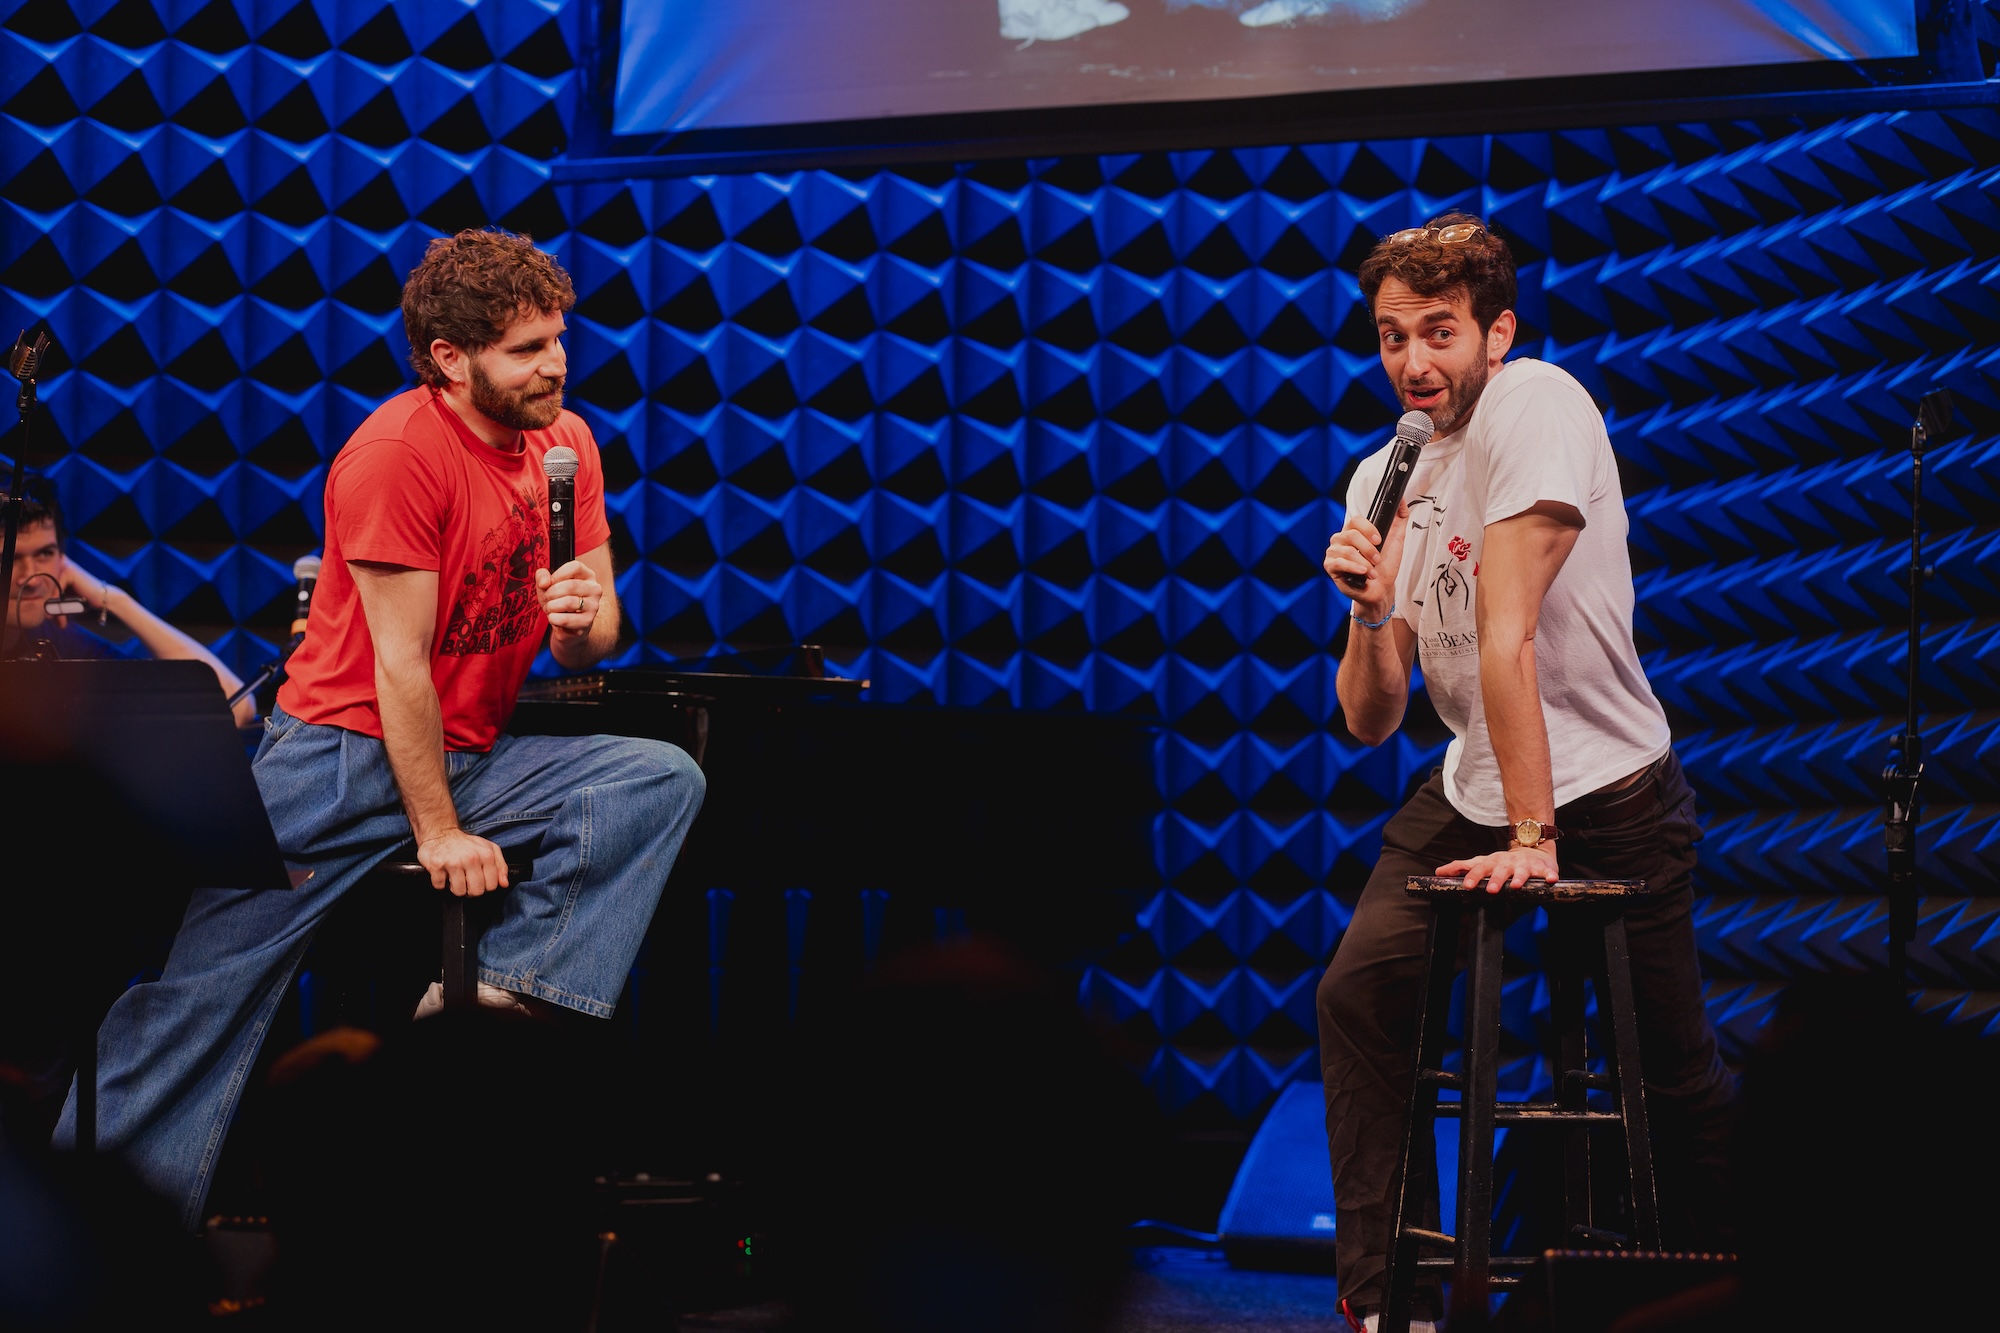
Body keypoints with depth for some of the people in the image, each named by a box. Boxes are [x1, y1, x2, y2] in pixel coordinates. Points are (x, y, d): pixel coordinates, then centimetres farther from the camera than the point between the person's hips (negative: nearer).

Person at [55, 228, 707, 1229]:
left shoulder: (566, 441, 2)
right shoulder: (397, 453, -18)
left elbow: (588, 646, 7)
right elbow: (400, 664, -17)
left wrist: (585, 621, -18)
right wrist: (437, 833, -16)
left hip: (473, 759, 6)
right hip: (346, 758, -6)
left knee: (664, 780, -14)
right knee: (207, 988, -9)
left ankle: (519, 980, -18)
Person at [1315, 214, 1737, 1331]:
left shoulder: (1536, 404, -19)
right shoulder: (1384, 479, 2)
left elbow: (1505, 632, -26)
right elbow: (1372, 723, 2)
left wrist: (1532, 839, -28)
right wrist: (1371, 612, -17)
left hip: (1608, 793, -6)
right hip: (1469, 796, 6)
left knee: (1678, 1068, -1)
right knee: (1358, 997, -8)